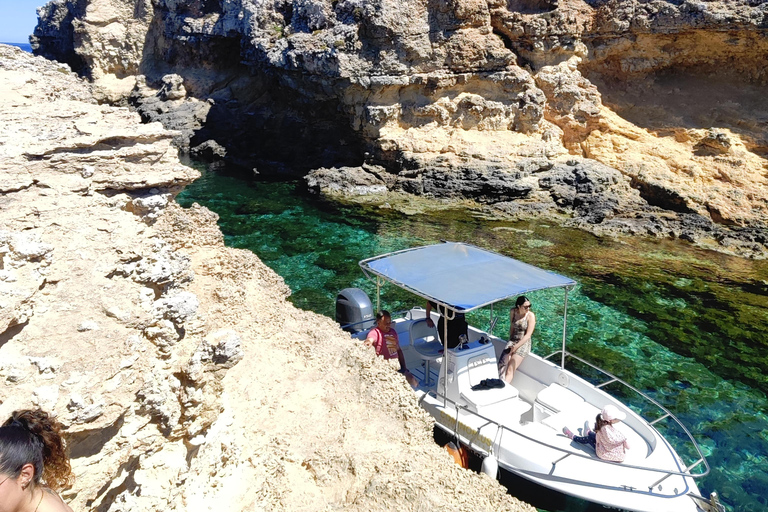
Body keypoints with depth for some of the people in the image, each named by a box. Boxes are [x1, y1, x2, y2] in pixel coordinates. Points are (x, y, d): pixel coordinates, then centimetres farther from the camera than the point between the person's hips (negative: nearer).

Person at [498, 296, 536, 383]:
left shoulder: (531, 316, -10)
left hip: (524, 343, -4)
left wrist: (516, 346, -20)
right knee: (502, 365, -21)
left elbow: (528, 335, -13)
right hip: (512, 340, 4)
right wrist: (510, 341, 7)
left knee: (510, 369, -21)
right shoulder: (513, 312, 3)